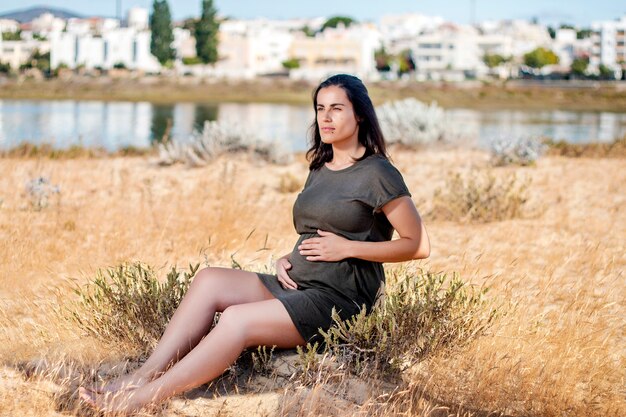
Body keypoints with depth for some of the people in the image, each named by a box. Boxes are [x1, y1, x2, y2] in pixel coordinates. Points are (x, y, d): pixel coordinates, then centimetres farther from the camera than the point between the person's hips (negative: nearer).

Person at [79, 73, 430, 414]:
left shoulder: (378, 174, -7)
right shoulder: (319, 170, 18)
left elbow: (418, 245, -9)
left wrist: (348, 248, -14)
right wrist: (287, 259, 6)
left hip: (339, 299, -8)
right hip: (296, 285, 8)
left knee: (238, 319, -29)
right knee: (209, 280, -14)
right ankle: (145, 375, -24)